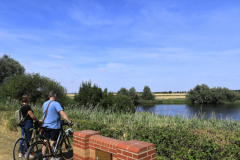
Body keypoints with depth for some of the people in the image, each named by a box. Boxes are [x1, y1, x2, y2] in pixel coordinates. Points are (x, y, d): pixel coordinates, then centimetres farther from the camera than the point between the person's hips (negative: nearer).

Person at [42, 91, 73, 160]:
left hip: (45, 125, 7)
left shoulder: (44, 104, 10)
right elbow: (63, 114, -24)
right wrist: (70, 122, -22)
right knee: (53, 142, 4)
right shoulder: (56, 104, -14)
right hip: (54, 126, -7)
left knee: (45, 141, 14)